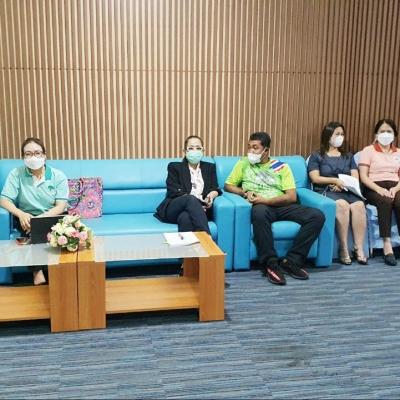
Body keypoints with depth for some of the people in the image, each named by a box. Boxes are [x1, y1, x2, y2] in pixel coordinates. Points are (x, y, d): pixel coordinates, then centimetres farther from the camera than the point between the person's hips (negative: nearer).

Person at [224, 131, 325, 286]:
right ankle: (271, 263, -30)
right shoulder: (244, 163, 15)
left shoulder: (281, 167, 12)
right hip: (262, 207, -2)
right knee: (259, 212, -42)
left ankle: (291, 261, -17)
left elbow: (292, 197, 1)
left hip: (282, 206, 2)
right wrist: (245, 193, -5)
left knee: (317, 216, -23)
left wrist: (265, 200, -12)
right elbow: (228, 185, 15)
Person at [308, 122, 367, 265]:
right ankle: (343, 248, -31)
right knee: (342, 205, -37)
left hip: (346, 190, 4)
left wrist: (342, 184, -9)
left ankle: (359, 249, -30)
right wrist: (335, 180, -13)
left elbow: (355, 178, 12)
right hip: (325, 191, -3)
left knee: (359, 205, -31)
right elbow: (315, 178, -2)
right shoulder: (316, 156, 11)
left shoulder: (348, 156, 23)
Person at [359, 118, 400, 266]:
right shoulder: (368, 150, 7)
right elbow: (363, 177, -3)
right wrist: (379, 189, -18)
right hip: (374, 188, -3)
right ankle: (387, 246, -38)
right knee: (385, 202, -36)